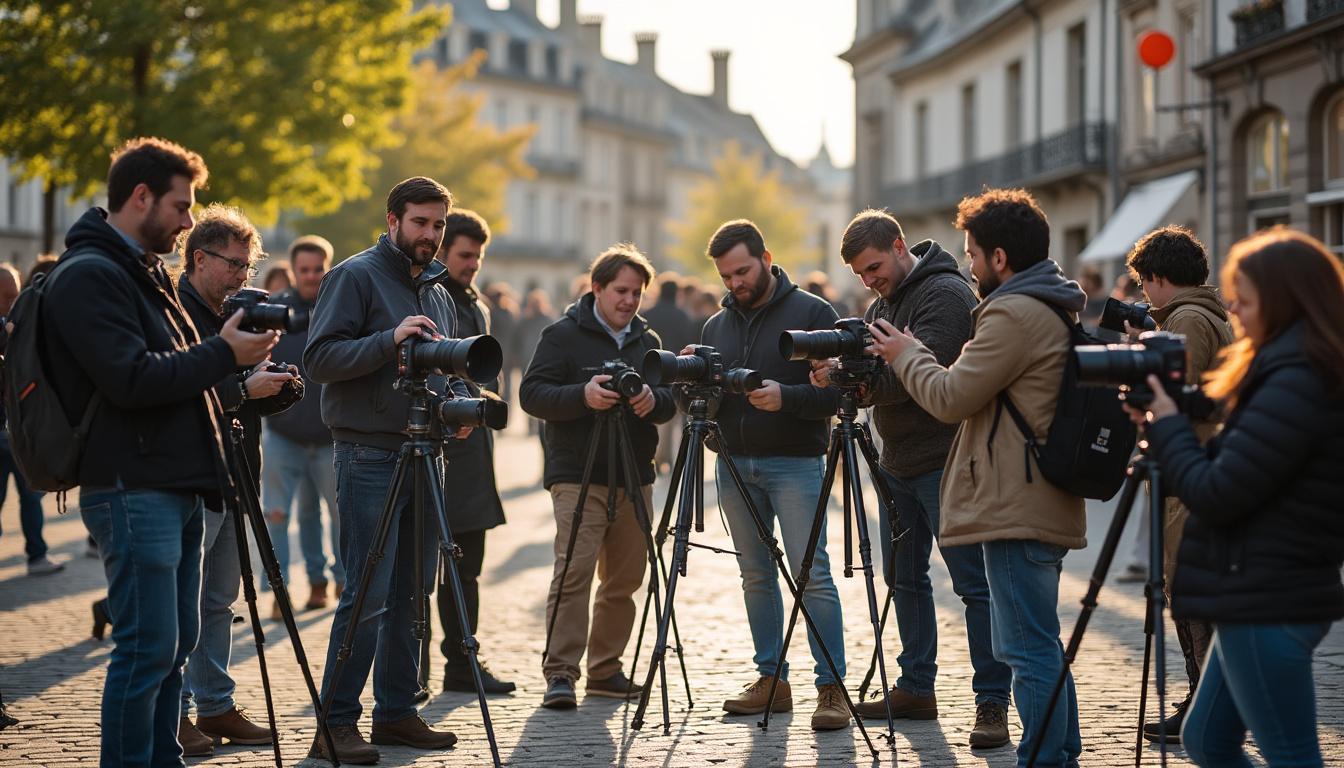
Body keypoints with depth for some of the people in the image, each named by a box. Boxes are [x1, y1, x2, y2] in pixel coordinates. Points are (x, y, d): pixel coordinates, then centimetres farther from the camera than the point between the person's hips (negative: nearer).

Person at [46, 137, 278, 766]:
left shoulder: (147, 272, 19)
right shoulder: (89, 276, -12)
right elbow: (133, 380, -21)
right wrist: (224, 354, -14)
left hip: (177, 486, 10)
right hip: (133, 489, -10)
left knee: (175, 642, 12)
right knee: (149, 645, -9)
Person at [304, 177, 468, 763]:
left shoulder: (438, 291, 18)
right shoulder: (355, 277, -5)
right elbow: (319, 357, -14)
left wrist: (459, 403, 4)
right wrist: (389, 341, -25)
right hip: (370, 457, -7)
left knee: (413, 592, 9)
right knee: (368, 594, -10)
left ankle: (397, 713, 17)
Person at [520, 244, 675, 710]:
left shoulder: (647, 341, 15)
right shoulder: (564, 335, -1)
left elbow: (670, 403, 13)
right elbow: (531, 393, -8)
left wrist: (653, 400, -11)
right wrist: (582, 396, -23)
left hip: (634, 478, 6)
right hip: (578, 477, -6)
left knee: (624, 578, 8)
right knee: (574, 571, -14)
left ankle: (606, 671, 18)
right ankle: (560, 673, -13)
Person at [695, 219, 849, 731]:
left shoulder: (812, 313, -2)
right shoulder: (716, 326, 14)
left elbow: (836, 391, -8)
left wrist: (786, 398, -23)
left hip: (794, 462, -5)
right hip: (734, 463, 6)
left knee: (812, 574, -9)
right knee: (756, 575, 8)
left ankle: (831, 687, -8)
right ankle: (771, 680, 15)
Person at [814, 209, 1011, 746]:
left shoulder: (945, 294, -12)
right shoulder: (881, 306, 16)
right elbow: (874, 381, 11)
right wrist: (839, 375, -10)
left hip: (946, 463, -9)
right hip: (898, 463, 9)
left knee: (974, 583, -7)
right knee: (905, 578, 14)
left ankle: (993, 702, -6)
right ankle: (916, 688, 25)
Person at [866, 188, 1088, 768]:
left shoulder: (1014, 314, -16)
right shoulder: (1055, 309, 16)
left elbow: (952, 398, -13)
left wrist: (905, 354, 3)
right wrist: (915, 356, 15)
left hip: (1018, 510, -11)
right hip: (1043, 503, 11)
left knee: (1029, 650, -7)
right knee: (1040, 646, 17)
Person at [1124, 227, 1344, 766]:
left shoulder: (1296, 384, -20)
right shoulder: (1299, 375, 13)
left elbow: (1216, 495, -20)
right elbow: (1241, 470, 20)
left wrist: (1167, 427, -5)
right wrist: (1175, 432, 7)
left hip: (1267, 605, -10)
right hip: (1266, 598, 10)